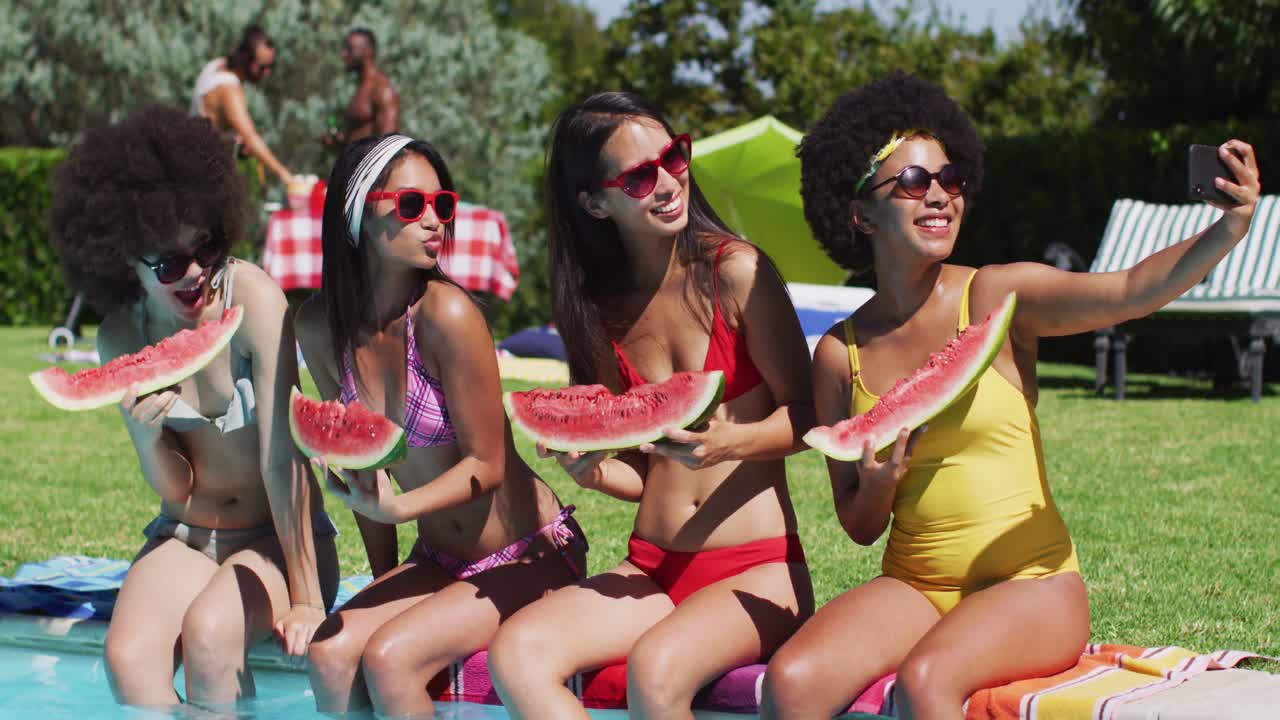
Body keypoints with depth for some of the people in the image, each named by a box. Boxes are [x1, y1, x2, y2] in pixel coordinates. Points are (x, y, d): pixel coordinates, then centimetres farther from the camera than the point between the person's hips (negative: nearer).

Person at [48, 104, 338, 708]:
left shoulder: (253, 298, -18)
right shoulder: (121, 337, -4)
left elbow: (280, 460, -20)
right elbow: (174, 488, -2)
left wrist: (306, 597, -20)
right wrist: (147, 436, -25)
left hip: (279, 537, -3)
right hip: (185, 537, 3)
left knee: (209, 631, -32)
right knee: (128, 657, -27)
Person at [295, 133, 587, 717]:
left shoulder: (445, 313, -22)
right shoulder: (319, 324, -4)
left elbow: (487, 463, -15)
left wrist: (399, 508, -31)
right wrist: (385, 586, 10)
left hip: (528, 557, -5)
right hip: (438, 560, 5)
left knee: (389, 657, -24)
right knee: (330, 652, -17)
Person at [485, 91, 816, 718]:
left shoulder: (735, 272, -7)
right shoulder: (601, 309, 7)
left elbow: (805, 418, -2)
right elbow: (638, 476, 13)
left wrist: (728, 442, -21)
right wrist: (592, 472, -9)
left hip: (757, 570, -5)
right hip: (650, 571, 5)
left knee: (655, 667, -35)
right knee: (515, 654, -22)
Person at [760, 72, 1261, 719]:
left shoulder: (1000, 297, -5)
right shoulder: (840, 353, 4)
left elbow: (1134, 290, -23)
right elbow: (859, 526, 9)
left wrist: (1230, 229, -41)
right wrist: (877, 485, -14)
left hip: (1033, 582, -3)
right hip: (916, 586, 3)